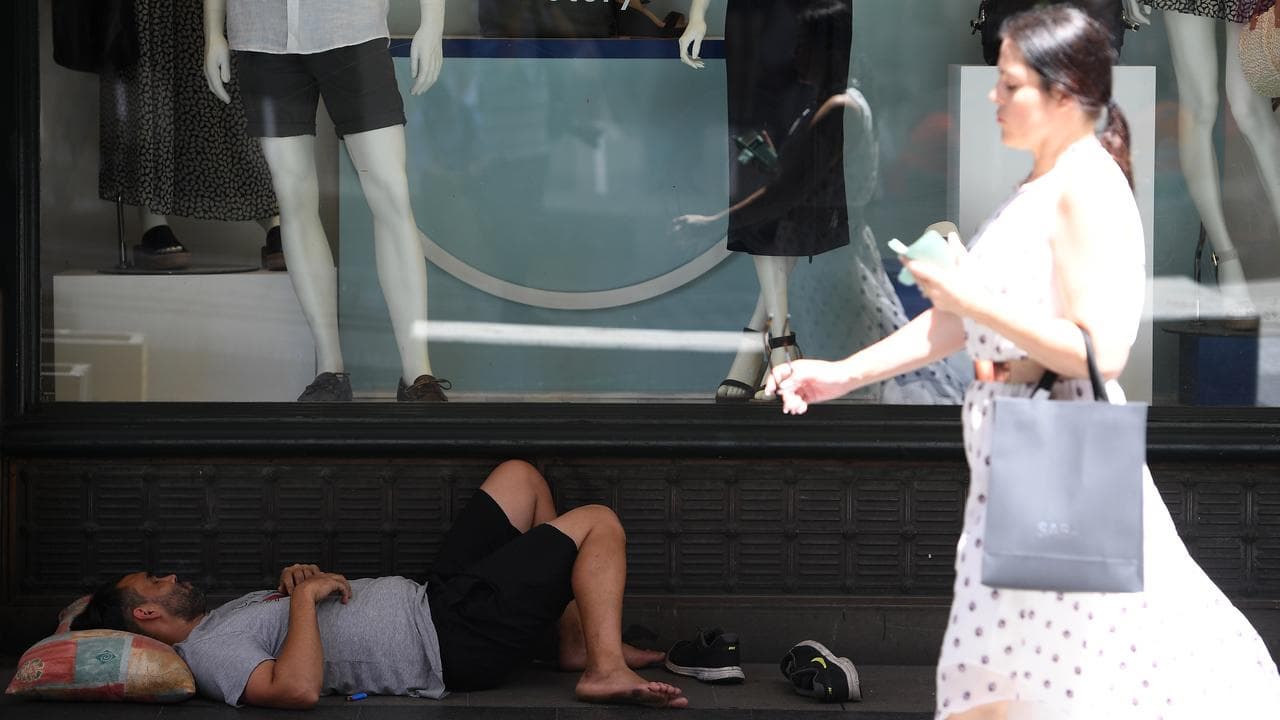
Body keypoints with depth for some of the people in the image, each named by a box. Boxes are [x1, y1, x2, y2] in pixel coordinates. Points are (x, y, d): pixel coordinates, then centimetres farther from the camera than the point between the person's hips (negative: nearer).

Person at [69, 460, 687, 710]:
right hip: (456, 638, -10)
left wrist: (297, 579, -3)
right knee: (598, 523, -11)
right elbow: (298, 688, -40)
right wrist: (305, 595, -28)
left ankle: (577, 640, 18)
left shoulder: (222, 621, 12)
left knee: (519, 475, 21)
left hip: (434, 596, 10)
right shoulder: (209, 652, -21)